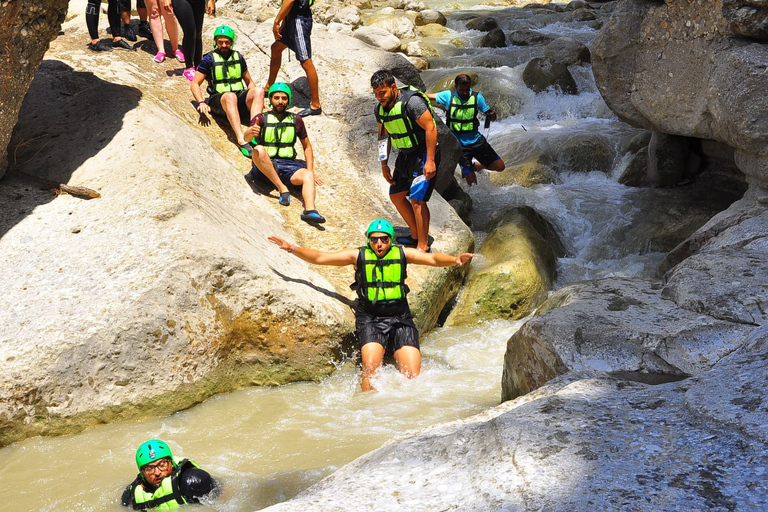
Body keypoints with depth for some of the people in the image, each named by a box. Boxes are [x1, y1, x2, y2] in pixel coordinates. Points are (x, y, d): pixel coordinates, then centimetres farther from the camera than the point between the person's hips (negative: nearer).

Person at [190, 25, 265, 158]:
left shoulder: (238, 57, 17)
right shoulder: (209, 59, 6)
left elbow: (249, 82, 25)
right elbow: (194, 84, 3)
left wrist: (256, 99, 9)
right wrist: (201, 102, -15)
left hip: (240, 99, 4)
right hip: (218, 101, -4)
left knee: (259, 91, -27)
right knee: (230, 96, -39)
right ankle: (241, 141, -54)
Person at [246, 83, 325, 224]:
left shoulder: (296, 120, 15)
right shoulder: (261, 118, 7)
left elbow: (307, 146, 21)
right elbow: (246, 137, -12)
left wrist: (310, 171, 7)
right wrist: (251, 132, -39)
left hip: (288, 165, 2)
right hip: (265, 167, -1)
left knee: (308, 176, -29)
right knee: (258, 150, -33)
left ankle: (310, 210, -54)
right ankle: (282, 189, -27)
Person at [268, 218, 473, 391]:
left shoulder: (402, 254, 6)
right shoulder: (358, 256, 4)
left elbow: (433, 258, -4)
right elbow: (319, 257, 2)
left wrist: (455, 259, -24)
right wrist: (292, 248, -10)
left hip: (400, 319, 1)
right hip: (370, 319, -1)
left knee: (413, 377, -10)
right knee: (370, 367, -25)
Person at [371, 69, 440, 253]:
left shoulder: (411, 101, -24)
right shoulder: (381, 108, 1)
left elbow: (431, 128, -24)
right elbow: (384, 136, 15)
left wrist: (430, 161, -26)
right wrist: (384, 164, 11)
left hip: (423, 154, -9)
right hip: (405, 155, 9)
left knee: (416, 199, -15)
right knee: (396, 196, 13)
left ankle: (423, 247, -7)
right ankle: (416, 236, 28)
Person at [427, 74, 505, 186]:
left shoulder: (477, 97, -8)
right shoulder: (448, 96, -11)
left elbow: (489, 114, -5)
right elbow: (426, 96, -5)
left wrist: (492, 115, -29)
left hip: (476, 140, 3)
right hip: (459, 144, -2)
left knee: (500, 166, 3)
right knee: (471, 182, -5)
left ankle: (475, 166, 29)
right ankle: (466, 169, 31)